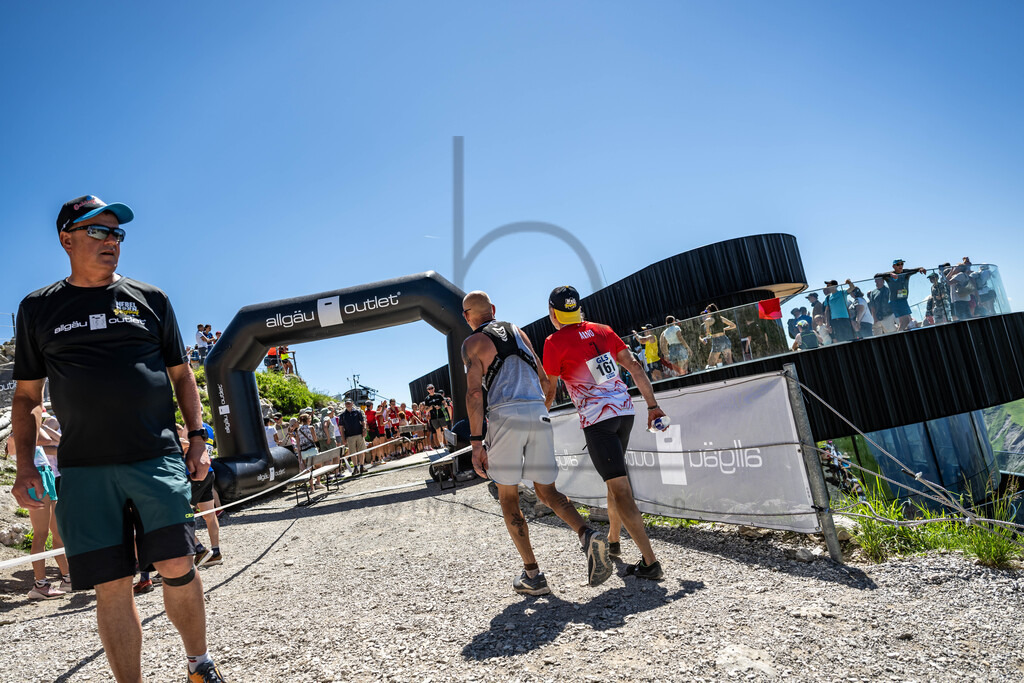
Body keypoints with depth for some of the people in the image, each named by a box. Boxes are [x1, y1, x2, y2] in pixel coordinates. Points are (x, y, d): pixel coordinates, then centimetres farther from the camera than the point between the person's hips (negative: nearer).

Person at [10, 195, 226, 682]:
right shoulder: (38, 308, 12)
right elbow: (26, 396, 14)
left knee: (178, 568, -3)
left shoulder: (150, 299, 11)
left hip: (158, 459, 0)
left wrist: (197, 436, 3)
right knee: (112, 587, 2)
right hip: (83, 469, 1)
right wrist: (25, 465, 3)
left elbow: (181, 373, 13)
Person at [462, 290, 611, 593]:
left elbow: (474, 392, -7)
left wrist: (476, 443, -9)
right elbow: (544, 380, 22)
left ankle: (532, 575, 10)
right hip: (538, 413, 5)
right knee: (547, 492, 15)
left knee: (508, 498, 10)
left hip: (504, 415, -4)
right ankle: (588, 535, -11)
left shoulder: (472, 343, 6)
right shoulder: (517, 332, 23)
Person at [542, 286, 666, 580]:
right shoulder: (602, 330, 11)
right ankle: (613, 541, 39)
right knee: (616, 480, 22)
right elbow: (634, 366, 9)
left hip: (596, 419, -7)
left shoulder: (555, 342, -5)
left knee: (620, 489, -6)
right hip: (625, 411, 7)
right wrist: (652, 405, 12)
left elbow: (549, 392, 1)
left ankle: (650, 562, -6)